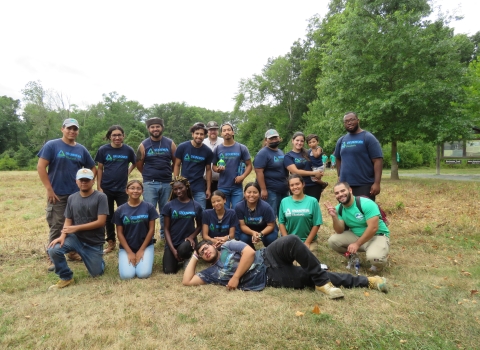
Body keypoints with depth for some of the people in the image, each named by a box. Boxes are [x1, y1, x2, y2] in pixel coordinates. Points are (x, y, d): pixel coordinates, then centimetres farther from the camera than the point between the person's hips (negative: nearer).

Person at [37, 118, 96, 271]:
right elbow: (41, 167, -9)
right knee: (56, 227, 3)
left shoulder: (81, 149, 8)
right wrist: (49, 189, -14)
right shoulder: (52, 145, -4)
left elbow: (93, 168, 15)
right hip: (57, 194, -4)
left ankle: (73, 252, 29)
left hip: (77, 194, 4)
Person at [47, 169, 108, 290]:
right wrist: (62, 236, -17)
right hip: (75, 237, 3)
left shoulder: (100, 197, -12)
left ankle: (97, 259, 39)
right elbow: (68, 221, 3)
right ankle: (66, 278, 1)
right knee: (53, 250, -24)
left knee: (96, 273, 2)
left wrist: (76, 227, -18)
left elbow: (101, 222, -17)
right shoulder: (72, 198, 2)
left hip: (94, 242, -3)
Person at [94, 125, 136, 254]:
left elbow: (134, 164, 14)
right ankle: (111, 242, 24)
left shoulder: (128, 150, -3)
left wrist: (127, 172, -1)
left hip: (122, 189, 0)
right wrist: (98, 187, -3)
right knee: (108, 216, 11)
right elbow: (100, 169, 1)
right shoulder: (103, 150, -4)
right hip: (106, 189, 1)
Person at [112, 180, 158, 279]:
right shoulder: (120, 210, -2)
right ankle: (128, 260, 15)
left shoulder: (149, 207, -4)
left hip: (146, 246, -1)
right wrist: (129, 252, -9)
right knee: (126, 275, -17)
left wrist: (141, 250, -8)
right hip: (126, 247, 1)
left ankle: (145, 259, 13)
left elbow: (151, 229, -4)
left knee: (143, 274, -19)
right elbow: (119, 233, -1)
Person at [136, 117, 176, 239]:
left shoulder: (170, 143, 3)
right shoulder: (143, 145, 1)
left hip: (167, 183, 1)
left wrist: (167, 173, 9)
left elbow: (176, 162, 10)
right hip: (150, 184, -1)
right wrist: (149, 175, 11)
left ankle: (165, 235, 25)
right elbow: (139, 165, 8)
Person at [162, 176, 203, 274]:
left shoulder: (196, 205, -2)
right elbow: (167, 229, -3)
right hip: (172, 242, 1)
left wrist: (192, 236, -13)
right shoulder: (169, 206, -4)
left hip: (187, 240, 0)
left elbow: (199, 226, 8)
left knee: (183, 250, -35)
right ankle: (176, 258, 22)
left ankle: (188, 257, 3)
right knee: (168, 271, -13)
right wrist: (173, 249, -12)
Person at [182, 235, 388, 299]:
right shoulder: (212, 272, 13)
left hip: (268, 258, 0)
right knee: (309, 278, -9)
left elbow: (249, 253, -7)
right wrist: (193, 258, 9)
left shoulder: (228, 246, 8)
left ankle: (322, 282, -23)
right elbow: (187, 282, 7)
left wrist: (235, 278, -10)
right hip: (270, 279, 1)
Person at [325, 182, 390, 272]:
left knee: (374, 257, -35)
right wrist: (334, 217, -26)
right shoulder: (339, 208, -5)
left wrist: (357, 244, -24)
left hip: (377, 236, -5)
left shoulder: (366, 204, -22)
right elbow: (340, 231, -8)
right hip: (356, 236, 5)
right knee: (333, 240, -16)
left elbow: (373, 228, -26)